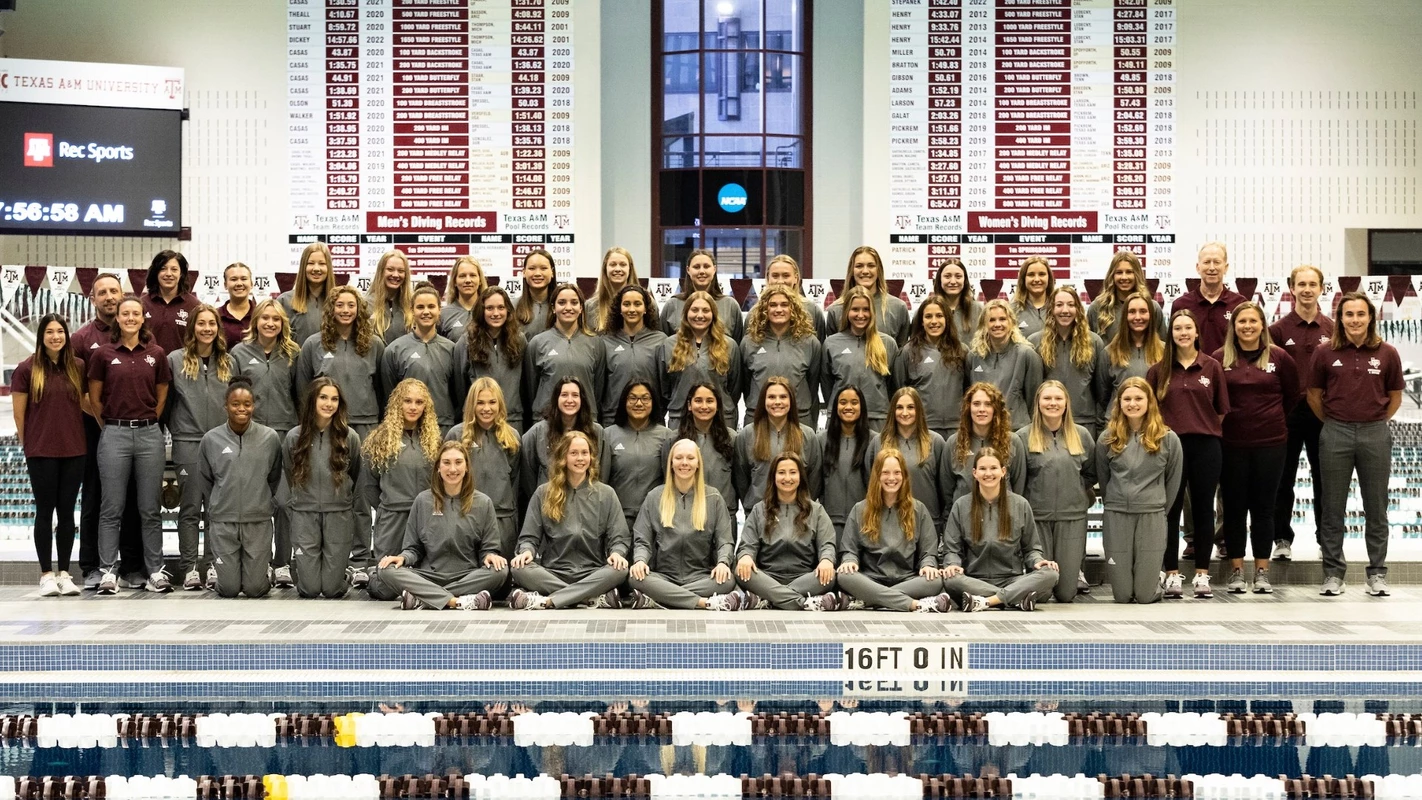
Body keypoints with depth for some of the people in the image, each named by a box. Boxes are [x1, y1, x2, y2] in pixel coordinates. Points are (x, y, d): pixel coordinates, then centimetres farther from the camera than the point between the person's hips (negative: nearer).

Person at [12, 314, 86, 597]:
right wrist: (27, 445, 3)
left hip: (74, 451, 3)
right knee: (45, 512, 3)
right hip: (41, 452, -3)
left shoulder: (78, 367, 4)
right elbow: (19, 413, 0)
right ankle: (46, 574, 10)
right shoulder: (27, 369, -4)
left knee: (67, 512, 7)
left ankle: (64, 573, 15)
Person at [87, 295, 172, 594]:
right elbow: (94, 397, 7)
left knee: (150, 509, 5)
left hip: (149, 433, 1)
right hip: (114, 434, -1)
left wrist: (147, 422, 7)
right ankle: (108, 572, 6)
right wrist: (110, 424, 5)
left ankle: (155, 572, 10)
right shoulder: (103, 354, 2)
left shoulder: (155, 354, 6)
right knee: (112, 508, 1)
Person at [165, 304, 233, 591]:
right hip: (188, 441, -2)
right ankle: (189, 567, 4)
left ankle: (213, 564, 11)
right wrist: (174, 427, 4)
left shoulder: (228, 362, 9)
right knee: (190, 507, 1)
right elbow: (165, 399, 7)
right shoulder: (175, 360, 2)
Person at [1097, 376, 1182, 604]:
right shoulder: (1107, 438, 3)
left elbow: (1174, 480, 8)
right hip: (1116, 516, 1)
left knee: (1145, 595, -2)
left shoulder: (1168, 439, 0)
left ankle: (1159, 581, 32)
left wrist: (1159, 508, 10)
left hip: (1152, 516, -1)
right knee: (1122, 595, 2)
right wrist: (1113, 504, 12)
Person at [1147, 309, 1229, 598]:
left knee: (1203, 509, 5)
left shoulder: (1212, 367, 5)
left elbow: (1222, 410, 8)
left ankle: (1202, 574, 12)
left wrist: (1204, 426, 1)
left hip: (1205, 445, 0)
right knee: (1171, 510, 2)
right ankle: (1172, 574, 7)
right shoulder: (1159, 370, 6)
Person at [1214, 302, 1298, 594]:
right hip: (1231, 443, 0)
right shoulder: (1219, 359, -2)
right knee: (1234, 507, 5)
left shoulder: (1278, 357, 1)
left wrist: (1273, 419, 11)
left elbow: (1292, 394, 12)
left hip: (1271, 442, 0)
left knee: (1263, 507, 6)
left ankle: (1262, 572, 13)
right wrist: (1224, 419, 4)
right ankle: (1236, 571, 13)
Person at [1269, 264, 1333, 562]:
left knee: (1324, 478, 8)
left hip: (1322, 412, 1)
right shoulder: (1279, 329, -1)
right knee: (1283, 479, 6)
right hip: (1287, 412, -1)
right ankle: (1282, 539, 15)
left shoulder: (1333, 329, 3)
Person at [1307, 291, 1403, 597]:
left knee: (1376, 508, 7)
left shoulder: (1387, 353, 0)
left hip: (1375, 435, 0)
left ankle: (1377, 573, 16)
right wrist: (1336, 422, 8)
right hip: (1335, 434, 0)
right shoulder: (1326, 353, -1)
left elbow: (1395, 398, 10)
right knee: (1333, 507, 5)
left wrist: (1373, 422, 7)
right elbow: (1314, 395, 8)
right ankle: (1333, 572, 13)